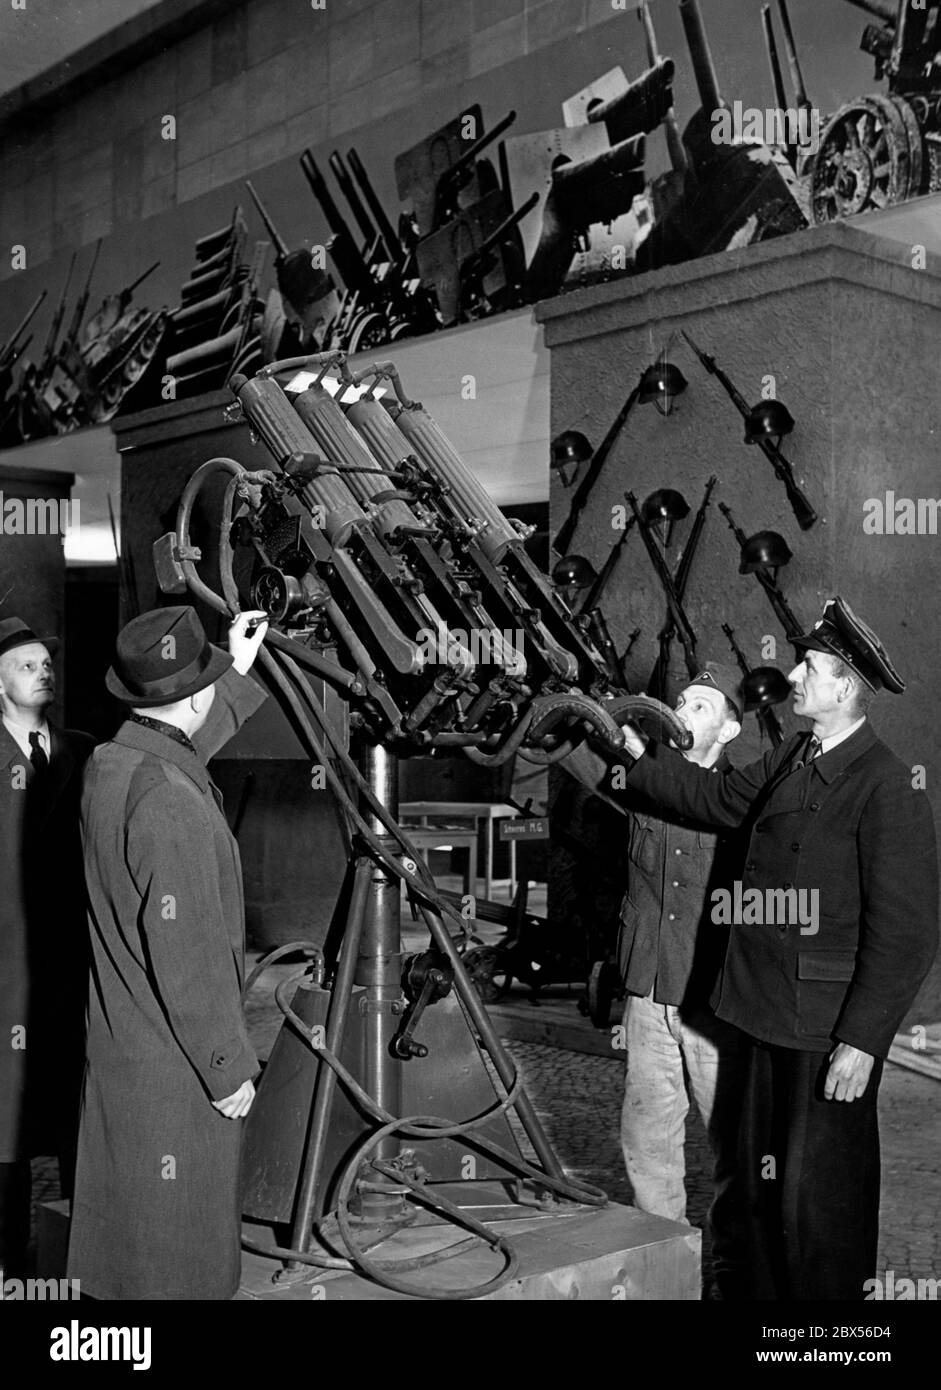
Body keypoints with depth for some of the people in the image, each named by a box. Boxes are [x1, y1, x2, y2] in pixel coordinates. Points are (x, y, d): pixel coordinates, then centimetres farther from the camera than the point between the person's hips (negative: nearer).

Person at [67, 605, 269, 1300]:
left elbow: (187, 746, 24)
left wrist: (239, 673, 28)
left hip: (115, 1042, 9)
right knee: (177, 1249, 9)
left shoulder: (108, 766, 0)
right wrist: (227, 1067, -16)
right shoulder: (171, 804, -28)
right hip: (173, 1062, -9)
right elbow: (186, 956, -25)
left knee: (125, 1217, 24)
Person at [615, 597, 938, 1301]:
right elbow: (722, 798, 25)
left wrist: (862, 1042, -19)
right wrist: (641, 754, 22)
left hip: (832, 1031, -8)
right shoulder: (792, 760, 7)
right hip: (772, 1016, 8)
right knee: (762, 1178, 19)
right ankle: (768, 1291, 36)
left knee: (819, 1195, 4)